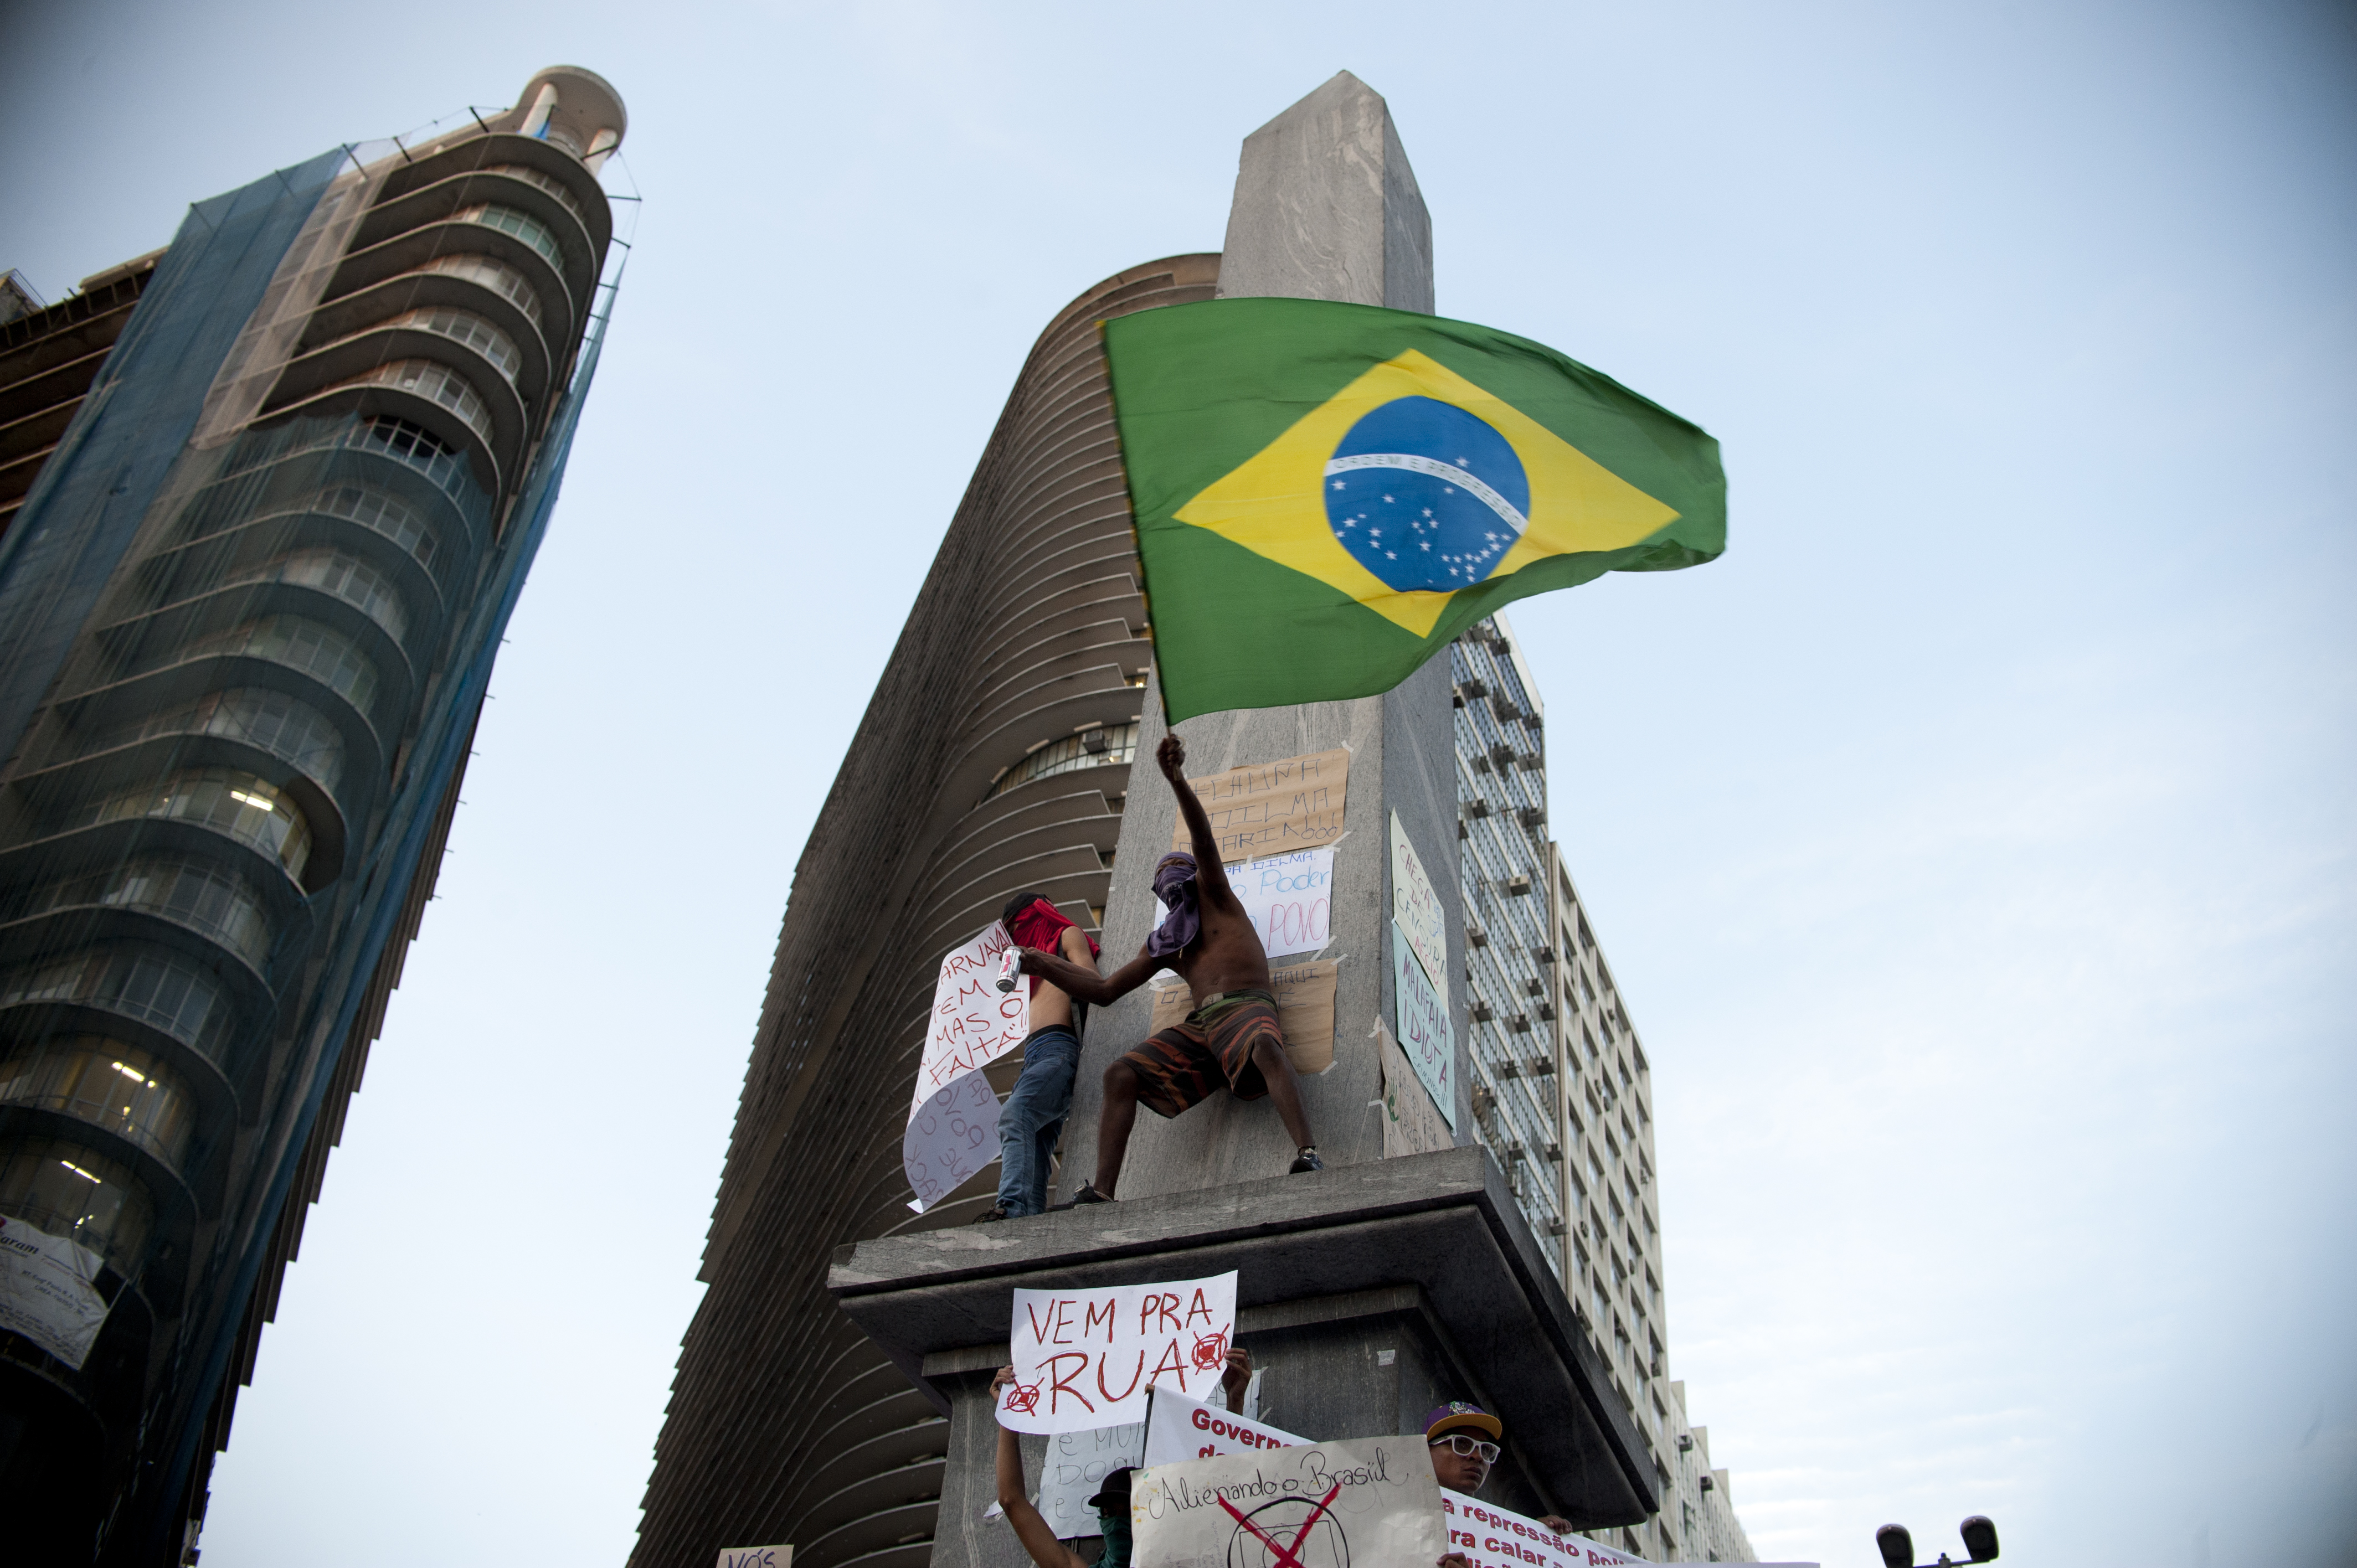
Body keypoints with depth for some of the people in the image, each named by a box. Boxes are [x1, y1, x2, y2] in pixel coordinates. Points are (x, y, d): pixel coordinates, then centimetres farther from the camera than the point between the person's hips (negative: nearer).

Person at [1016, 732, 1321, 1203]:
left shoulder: (1214, 896, 18)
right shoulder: (1163, 944, 31)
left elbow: (1204, 841, -1)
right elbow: (1104, 990, 31)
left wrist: (1176, 780, -19)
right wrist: (1045, 967, 19)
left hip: (1247, 1006, -5)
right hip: (1199, 1024, 5)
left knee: (1264, 1046, -40)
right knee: (1121, 1073, -15)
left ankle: (1308, 1156, -55)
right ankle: (1100, 1193, -26)